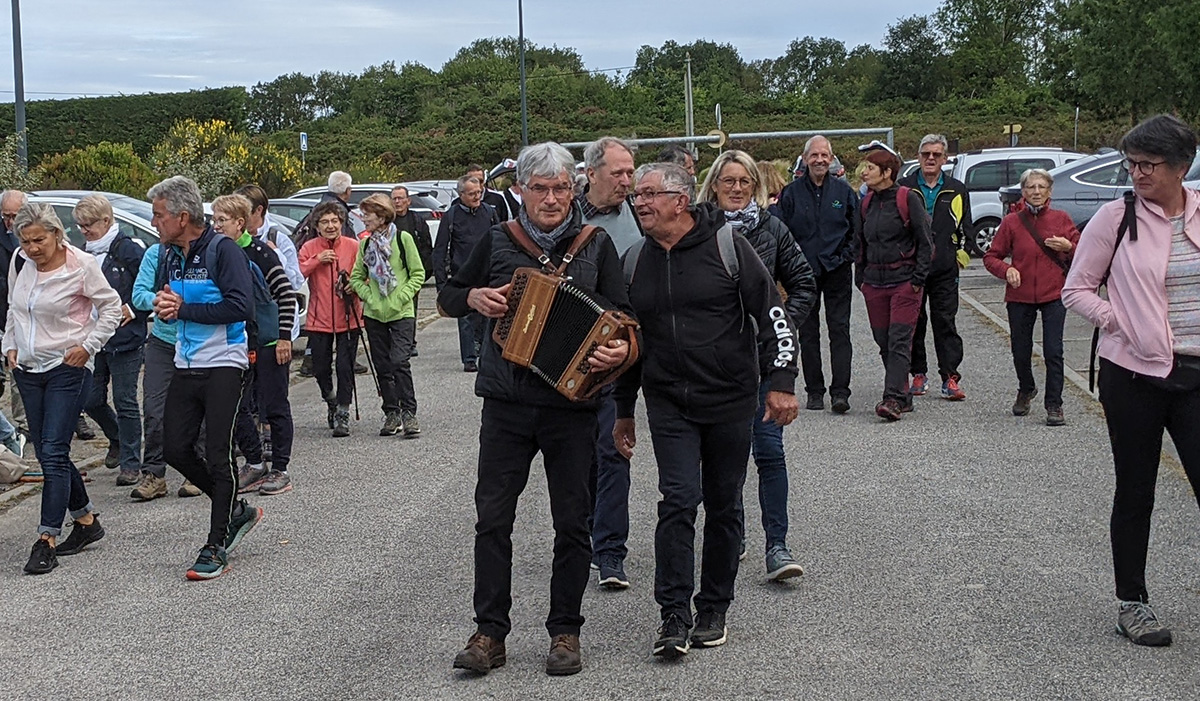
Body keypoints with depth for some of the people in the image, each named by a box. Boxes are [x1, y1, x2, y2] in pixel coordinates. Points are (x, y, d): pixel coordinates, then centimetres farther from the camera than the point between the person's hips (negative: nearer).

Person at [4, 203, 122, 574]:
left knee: (54, 452, -11)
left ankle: (47, 540, -9)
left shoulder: (81, 265, -12)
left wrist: (88, 346, -11)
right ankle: (86, 520, 26)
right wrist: (10, 346, 9)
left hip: (68, 368, -7)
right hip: (28, 369, 7)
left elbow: (111, 307, -5)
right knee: (46, 453, 10)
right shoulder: (21, 264, 4)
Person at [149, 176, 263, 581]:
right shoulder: (169, 255, 9)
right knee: (175, 449, 6)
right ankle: (237, 511, 25)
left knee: (218, 457, -5)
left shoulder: (222, 250, -14)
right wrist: (164, 307, -4)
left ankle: (216, 548, 5)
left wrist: (184, 309, -19)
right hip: (186, 365, 8)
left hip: (223, 365, -8)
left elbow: (241, 306, -23)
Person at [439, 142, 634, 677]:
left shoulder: (596, 246, 3)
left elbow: (621, 317, 0)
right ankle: (489, 632, 10)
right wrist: (473, 297, -7)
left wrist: (620, 348, -22)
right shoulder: (498, 241, 6)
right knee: (492, 516, 1)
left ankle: (565, 631, 18)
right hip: (506, 403, 1)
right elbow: (448, 296, 15)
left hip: (572, 404, -1)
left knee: (572, 521, 5)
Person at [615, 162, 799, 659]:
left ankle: (713, 610, 21)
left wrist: (782, 382, -10)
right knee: (679, 501, -10)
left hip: (730, 400, -1)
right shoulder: (634, 262, 6)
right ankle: (674, 617, -5)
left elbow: (772, 315, -4)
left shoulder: (727, 247, -6)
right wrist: (623, 411, 17)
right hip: (668, 405, 2)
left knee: (724, 506, 8)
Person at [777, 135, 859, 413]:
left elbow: (856, 228, 11)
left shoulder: (843, 190, 4)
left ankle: (840, 391, -5)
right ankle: (814, 392, 12)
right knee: (808, 333, 5)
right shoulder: (792, 192, 2)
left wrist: (845, 255, -1)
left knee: (839, 329, -5)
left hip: (837, 271, 0)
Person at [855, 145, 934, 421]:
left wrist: (918, 279, -9)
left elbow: (925, 241, -6)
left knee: (899, 341, -11)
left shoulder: (909, 199, -6)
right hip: (874, 282, 6)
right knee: (884, 342, 7)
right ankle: (903, 396, 16)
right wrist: (860, 277, 13)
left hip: (904, 279, -6)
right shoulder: (867, 202, 12)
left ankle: (893, 398, -16)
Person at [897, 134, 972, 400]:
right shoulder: (903, 188, 6)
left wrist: (961, 253, 6)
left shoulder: (957, 191, 11)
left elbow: (966, 228, 16)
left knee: (945, 322, -2)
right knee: (913, 323, 5)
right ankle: (919, 374, 15)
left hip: (945, 271, 0)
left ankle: (950, 378, -2)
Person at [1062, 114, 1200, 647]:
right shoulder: (1116, 218, -5)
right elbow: (1076, 289, 0)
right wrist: (1119, 323, -12)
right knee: (1135, 491, 8)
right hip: (1133, 374, -2)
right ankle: (1131, 603, 22)